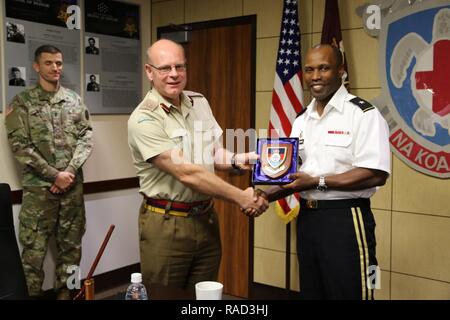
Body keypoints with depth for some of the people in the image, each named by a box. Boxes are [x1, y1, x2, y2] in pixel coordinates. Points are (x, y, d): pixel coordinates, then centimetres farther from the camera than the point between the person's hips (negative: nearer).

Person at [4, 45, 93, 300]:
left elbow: (86, 137, 4)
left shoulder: (74, 100, 9)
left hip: (73, 185, 3)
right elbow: (19, 145, -8)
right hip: (38, 187, -3)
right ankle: (34, 294, 15)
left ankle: (65, 292, 25)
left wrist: (70, 171, -10)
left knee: (71, 244, 11)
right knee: (34, 248, 1)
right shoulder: (22, 102, -1)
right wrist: (54, 174, -13)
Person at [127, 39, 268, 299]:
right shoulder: (144, 119, -16)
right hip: (167, 224, -5)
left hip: (206, 218, 6)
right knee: (167, 294, 9)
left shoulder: (200, 102, 6)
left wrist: (235, 160, -4)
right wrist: (241, 197, -19)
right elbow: (186, 173, -22)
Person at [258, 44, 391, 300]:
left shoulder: (364, 114, -11)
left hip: (345, 220, -7)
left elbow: (375, 174, -19)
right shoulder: (302, 120, 12)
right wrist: (268, 195, -3)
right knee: (311, 293, 18)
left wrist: (317, 182, -19)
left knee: (347, 293, 5)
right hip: (307, 218, 7)